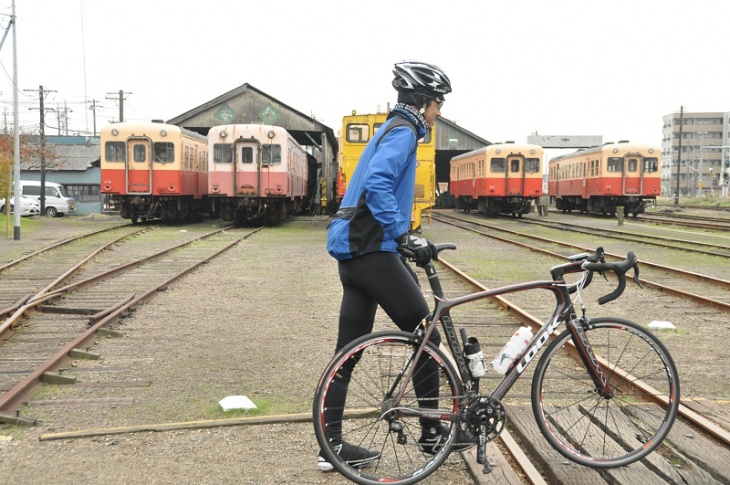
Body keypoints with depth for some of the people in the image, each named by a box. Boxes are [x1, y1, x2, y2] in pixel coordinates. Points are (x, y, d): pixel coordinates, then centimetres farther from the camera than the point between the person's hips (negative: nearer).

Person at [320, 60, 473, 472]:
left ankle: (333, 444, 15)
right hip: (372, 249, -10)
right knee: (426, 336, 0)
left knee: (349, 350, 10)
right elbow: (377, 185, -24)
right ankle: (432, 432, 11)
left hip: (354, 250, 10)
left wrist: (404, 239, 27)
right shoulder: (403, 131, -8)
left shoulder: (392, 130, 23)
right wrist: (404, 236, -26)